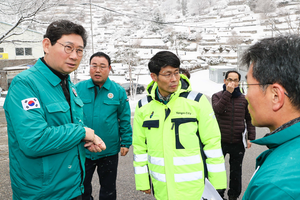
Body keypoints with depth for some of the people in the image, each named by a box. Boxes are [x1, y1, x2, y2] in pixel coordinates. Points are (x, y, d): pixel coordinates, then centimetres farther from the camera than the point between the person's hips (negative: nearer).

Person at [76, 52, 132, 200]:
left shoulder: (118, 91, -4)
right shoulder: (78, 88, -4)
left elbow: (125, 120, 0)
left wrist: (126, 143, -3)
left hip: (109, 151, 0)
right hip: (82, 150, 1)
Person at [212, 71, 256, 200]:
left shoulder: (244, 99, 3)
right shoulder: (217, 96, -3)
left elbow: (249, 119, 7)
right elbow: (217, 109, -23)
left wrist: (251, 137, 1)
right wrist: (228, 92, -24)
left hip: (238, 142, 2)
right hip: (221, 141, -1)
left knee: (236, 172, 15)